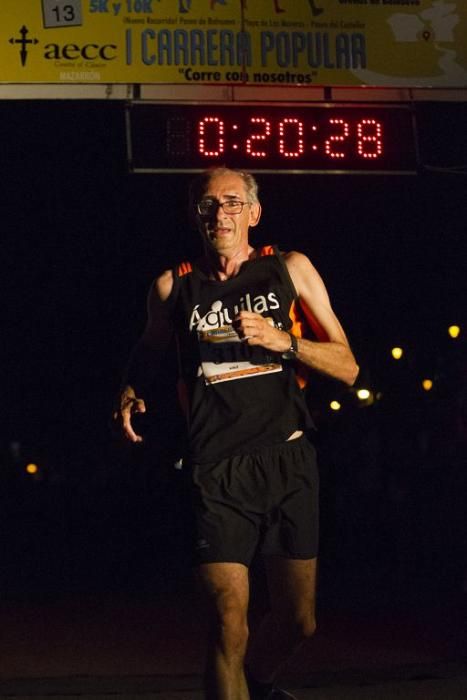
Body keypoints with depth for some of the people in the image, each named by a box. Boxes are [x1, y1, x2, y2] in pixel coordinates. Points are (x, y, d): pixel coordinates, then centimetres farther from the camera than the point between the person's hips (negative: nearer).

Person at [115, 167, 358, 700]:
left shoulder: (291, 270, 7)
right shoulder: (174, 287, 7)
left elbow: (346, 368, 6)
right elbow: (149, 352, 25)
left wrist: (285, 342, -10)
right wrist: (129, 396, 4)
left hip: (289, 462, 2)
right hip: (219, 471, -2)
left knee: (297, 623, 9)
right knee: (229, 625, -14)